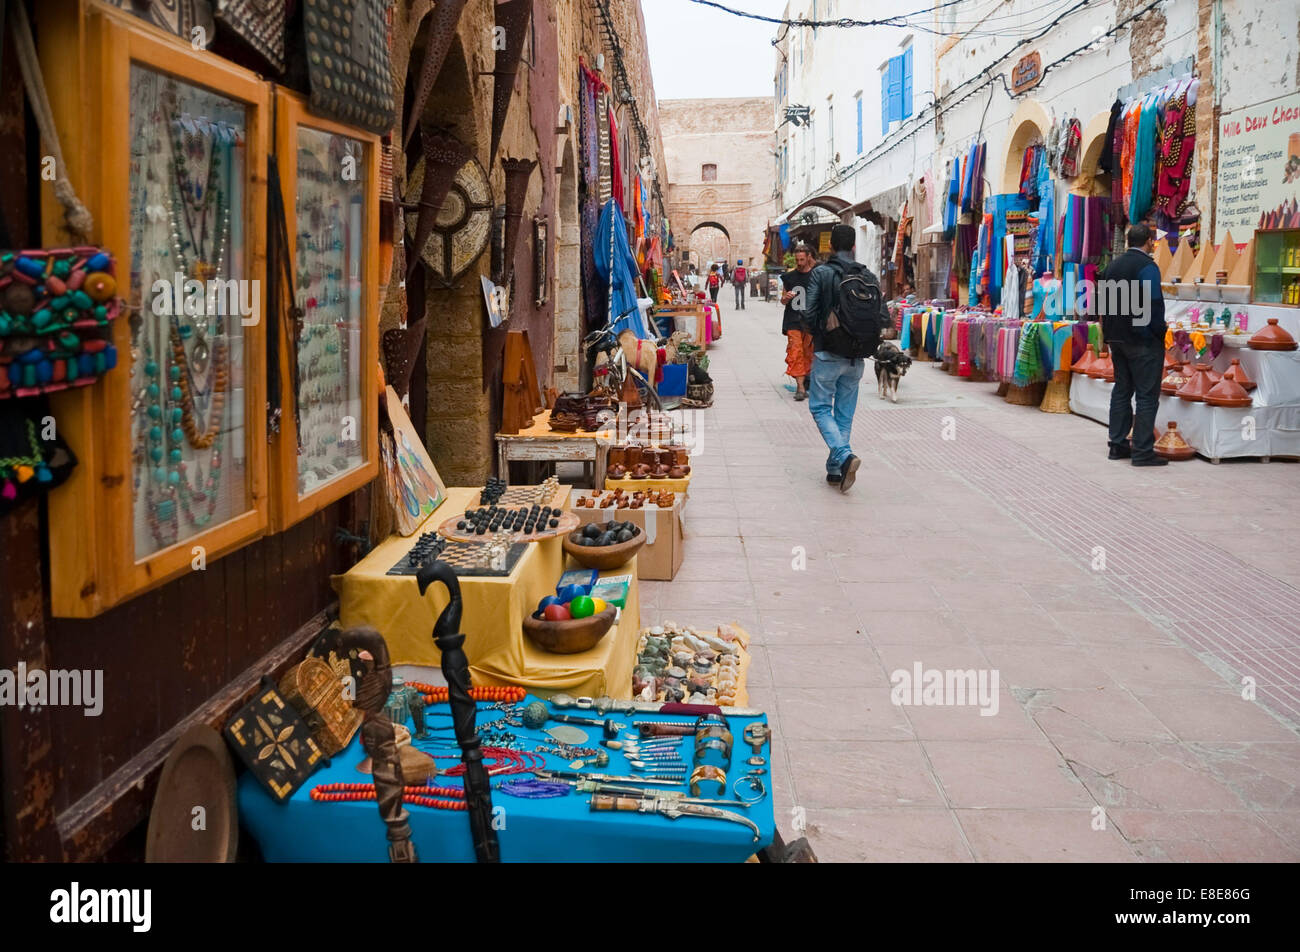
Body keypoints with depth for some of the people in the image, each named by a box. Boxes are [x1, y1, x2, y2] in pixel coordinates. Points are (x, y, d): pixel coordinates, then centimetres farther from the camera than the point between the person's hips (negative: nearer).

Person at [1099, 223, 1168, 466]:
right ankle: (1142, 451, -3)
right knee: (1147, 394, -3)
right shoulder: (1147, 266, -12)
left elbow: (1103, 302, 14)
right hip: (1142, 341, -8)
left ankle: (1118, 445, 19)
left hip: (1116, 338, 8)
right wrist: (1159, 332, -6)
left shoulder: (1113, 265, 11)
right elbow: (1154, 305, -18)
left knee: (1121, 390, 15)